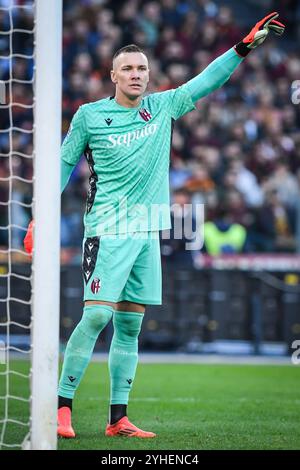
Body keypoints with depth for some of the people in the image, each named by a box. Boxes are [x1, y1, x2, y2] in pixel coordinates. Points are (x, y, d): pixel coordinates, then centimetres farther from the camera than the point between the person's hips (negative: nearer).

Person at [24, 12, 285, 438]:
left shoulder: (163, 107, 10)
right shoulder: (90, 115, 0)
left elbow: (206, 81, 12)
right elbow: (64, 163, 7)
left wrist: (244, 47, 5)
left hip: (148, 233, 5)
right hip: (108, 231, -5)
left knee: (130, 325, 5)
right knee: (97, 316, -16)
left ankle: (118, 419, 8)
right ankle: (62, 407, -10)